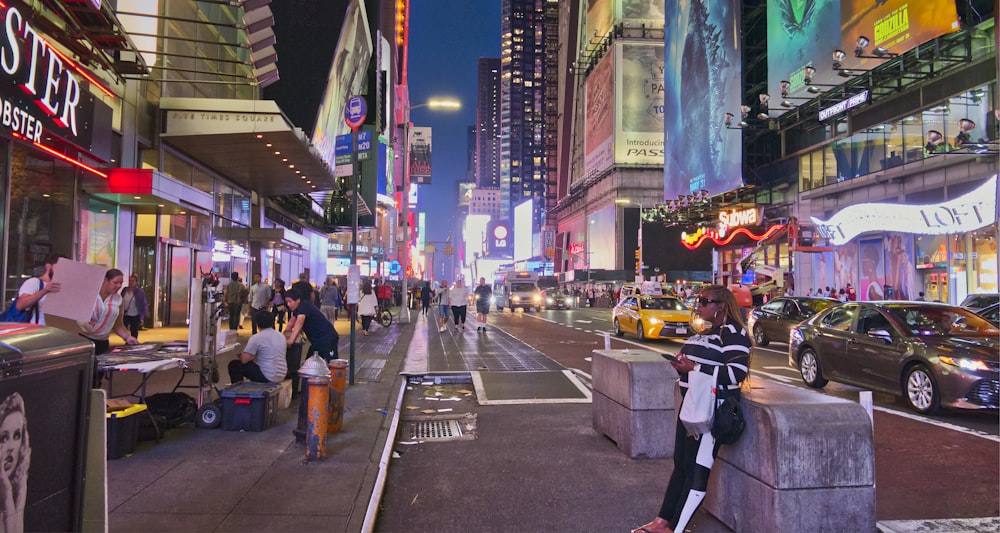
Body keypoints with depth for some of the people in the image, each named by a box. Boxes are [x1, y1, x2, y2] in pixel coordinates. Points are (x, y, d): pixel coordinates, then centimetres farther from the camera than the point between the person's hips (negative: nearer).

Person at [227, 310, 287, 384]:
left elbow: (244, 360, -13)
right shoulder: (281, 335, 7)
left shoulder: (256, 338, -14)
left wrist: (240, 356, 11)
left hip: (268, 378, -7)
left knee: (234, 365, 7)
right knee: (252, 361, 32)